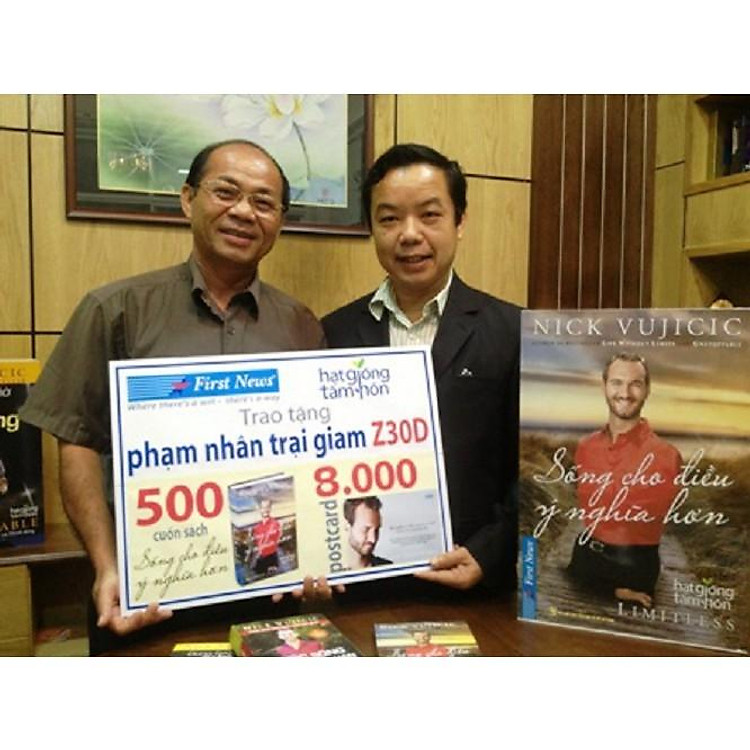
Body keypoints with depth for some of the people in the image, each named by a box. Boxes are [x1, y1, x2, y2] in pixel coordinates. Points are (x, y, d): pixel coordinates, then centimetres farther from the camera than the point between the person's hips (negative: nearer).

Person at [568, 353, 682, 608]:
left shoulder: (665, 455, -16)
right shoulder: (585, 447, -1)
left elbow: (671, 523, -8)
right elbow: (585, 509, 7)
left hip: (634, 569, -4)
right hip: (583, 559, 5)